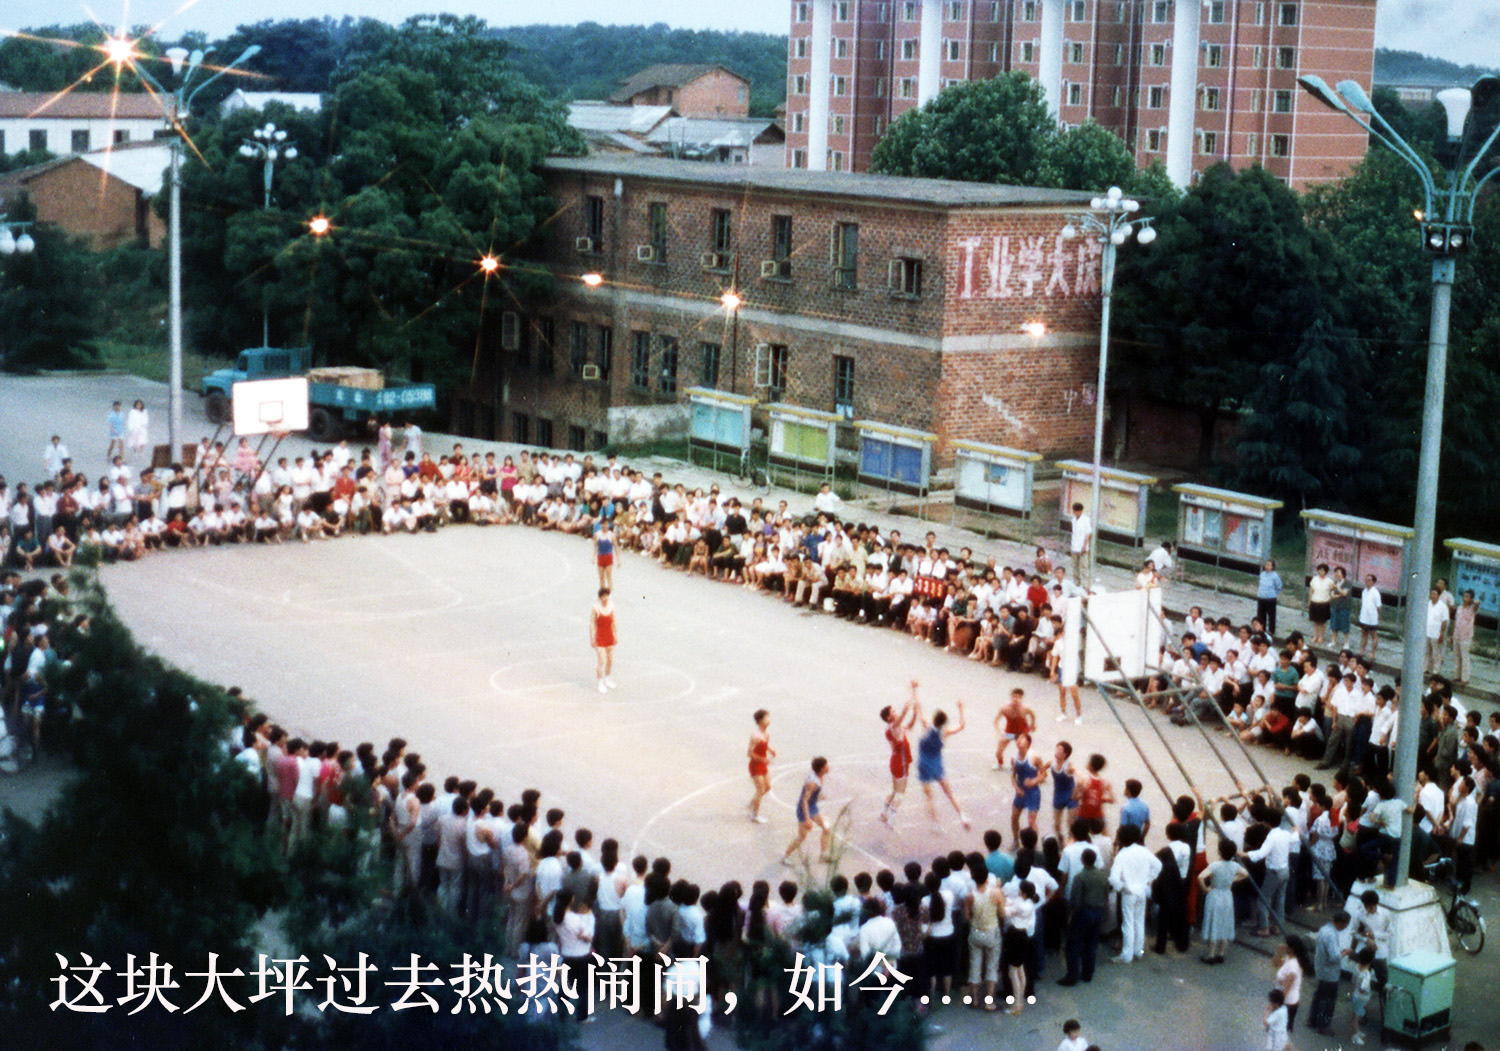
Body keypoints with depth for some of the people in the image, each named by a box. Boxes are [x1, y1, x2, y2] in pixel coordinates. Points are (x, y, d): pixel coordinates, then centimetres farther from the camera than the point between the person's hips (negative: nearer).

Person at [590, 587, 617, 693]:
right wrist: (592, 639, -10)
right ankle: (601, 683, 6)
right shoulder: (596, 607, -15)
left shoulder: (611, 605, -1)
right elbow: (592, 623, -10)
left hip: (609, 637, 5)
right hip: (600, 637, -5)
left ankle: (607, 680, 33)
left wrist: (615, 636, 12)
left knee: (611, 659, 13)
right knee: (602, 661, -7)